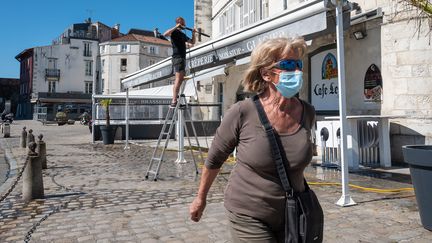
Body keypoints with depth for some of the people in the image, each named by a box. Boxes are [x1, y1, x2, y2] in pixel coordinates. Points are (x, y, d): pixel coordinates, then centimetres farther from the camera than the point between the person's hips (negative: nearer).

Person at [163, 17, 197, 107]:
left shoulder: (182, 34, 23)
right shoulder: (174, 32, -3)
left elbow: (192, 42, 29)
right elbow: (165, 34, -25)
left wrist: (193, 33, 14)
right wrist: (176, 27, -22)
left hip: (183, 57, 10)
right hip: (177, 57, -10)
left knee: (181, 79, 12)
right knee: (178, 79, -17)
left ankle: (175, 97, 19)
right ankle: (174, 101, -21)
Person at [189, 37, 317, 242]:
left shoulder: (308, 113, -7)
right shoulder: (242, 113, -19)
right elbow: (214, 158, -4)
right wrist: (200, 198, 6)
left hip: (292, 215, 4)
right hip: (248, 216, -4)